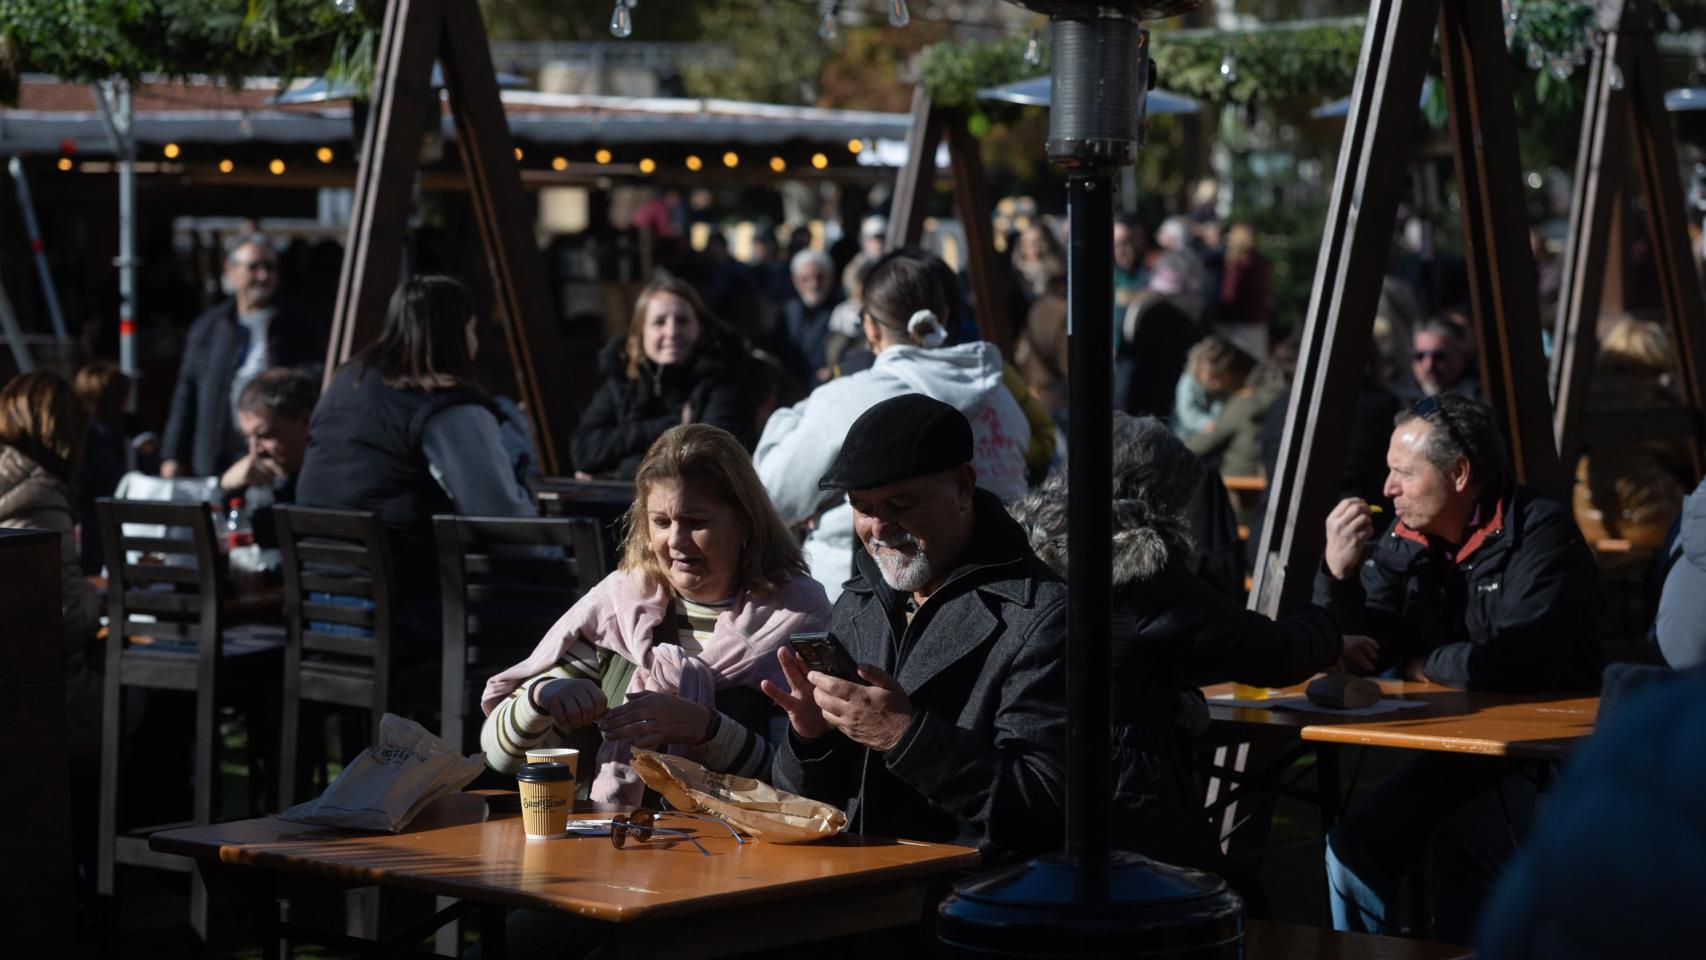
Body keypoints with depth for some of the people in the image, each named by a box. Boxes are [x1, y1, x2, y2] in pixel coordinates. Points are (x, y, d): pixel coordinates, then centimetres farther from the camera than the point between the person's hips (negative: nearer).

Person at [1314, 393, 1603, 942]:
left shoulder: (1539, 532, -16)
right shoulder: (1405, 544, 3)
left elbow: (1515, 662, -28)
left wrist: (1423, 665, -10)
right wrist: (1337, 571, -13)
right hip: (1457, 749, 7)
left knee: (1457, 848, -29)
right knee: (1355, 844, -11)